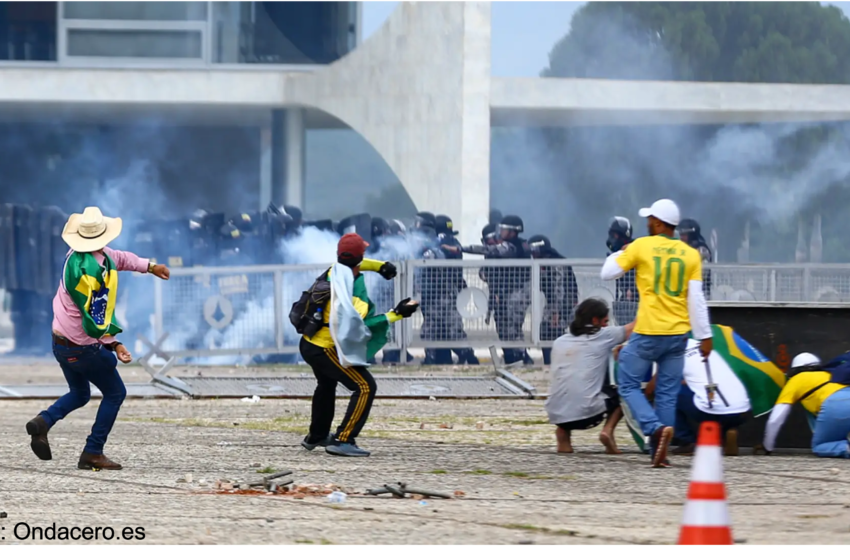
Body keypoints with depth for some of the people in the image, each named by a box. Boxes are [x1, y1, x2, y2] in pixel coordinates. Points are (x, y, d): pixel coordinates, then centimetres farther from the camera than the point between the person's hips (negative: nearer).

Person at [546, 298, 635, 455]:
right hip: (587, 413, -4)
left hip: (556, 415, 4)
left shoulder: (560, 342, 18)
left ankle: (564, 431, 12)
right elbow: (634, 328, 14)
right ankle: (608, 430, 0)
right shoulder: (602, 336, 5)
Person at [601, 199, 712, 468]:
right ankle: (660, 454, 7)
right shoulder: (691, 254, 3)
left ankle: (656, 428, -17)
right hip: (678, 334, 4)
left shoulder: (641, 247, -5)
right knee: (667, 394, 9)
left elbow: (607, 274, 2)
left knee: (630, 385, 7)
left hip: (648, 334, -4)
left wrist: (619, 254, 21)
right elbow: (696, 299, 0)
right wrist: (705, 336, 3)